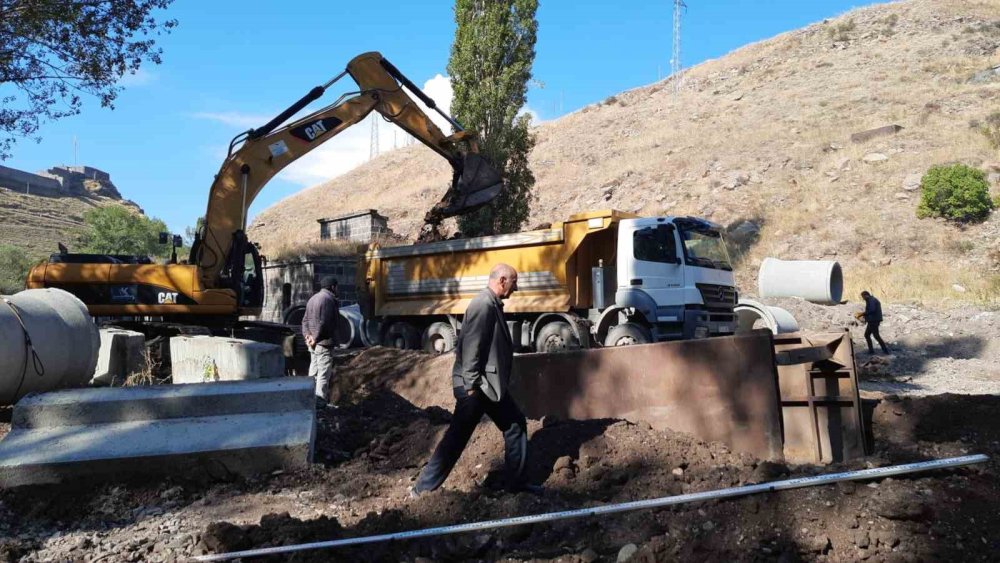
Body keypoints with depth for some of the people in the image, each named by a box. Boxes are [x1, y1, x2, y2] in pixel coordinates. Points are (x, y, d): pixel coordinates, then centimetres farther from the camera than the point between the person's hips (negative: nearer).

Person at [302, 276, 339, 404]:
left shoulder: (312, 299, 16)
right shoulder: (329, 299, -14)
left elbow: (305, 320, 12)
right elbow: (324, 323, -21)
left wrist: (307, 335, 0)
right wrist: (316, 339, -16)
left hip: (313, 343, 9)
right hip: (324, 342, -9)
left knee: (313, 370, 17)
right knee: (324, 374, -5)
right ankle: (320, 400, -5)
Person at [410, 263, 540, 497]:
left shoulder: (493, 304, 13)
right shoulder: (483, 305, -19)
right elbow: (470, 347, -23)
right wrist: (471, 385, -22)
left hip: (491, 384, 10)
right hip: (477, 386, -10)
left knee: (515, 425, 13)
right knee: (457, 436, -2)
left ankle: (516, 481, 23)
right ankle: (423, 488, 9)